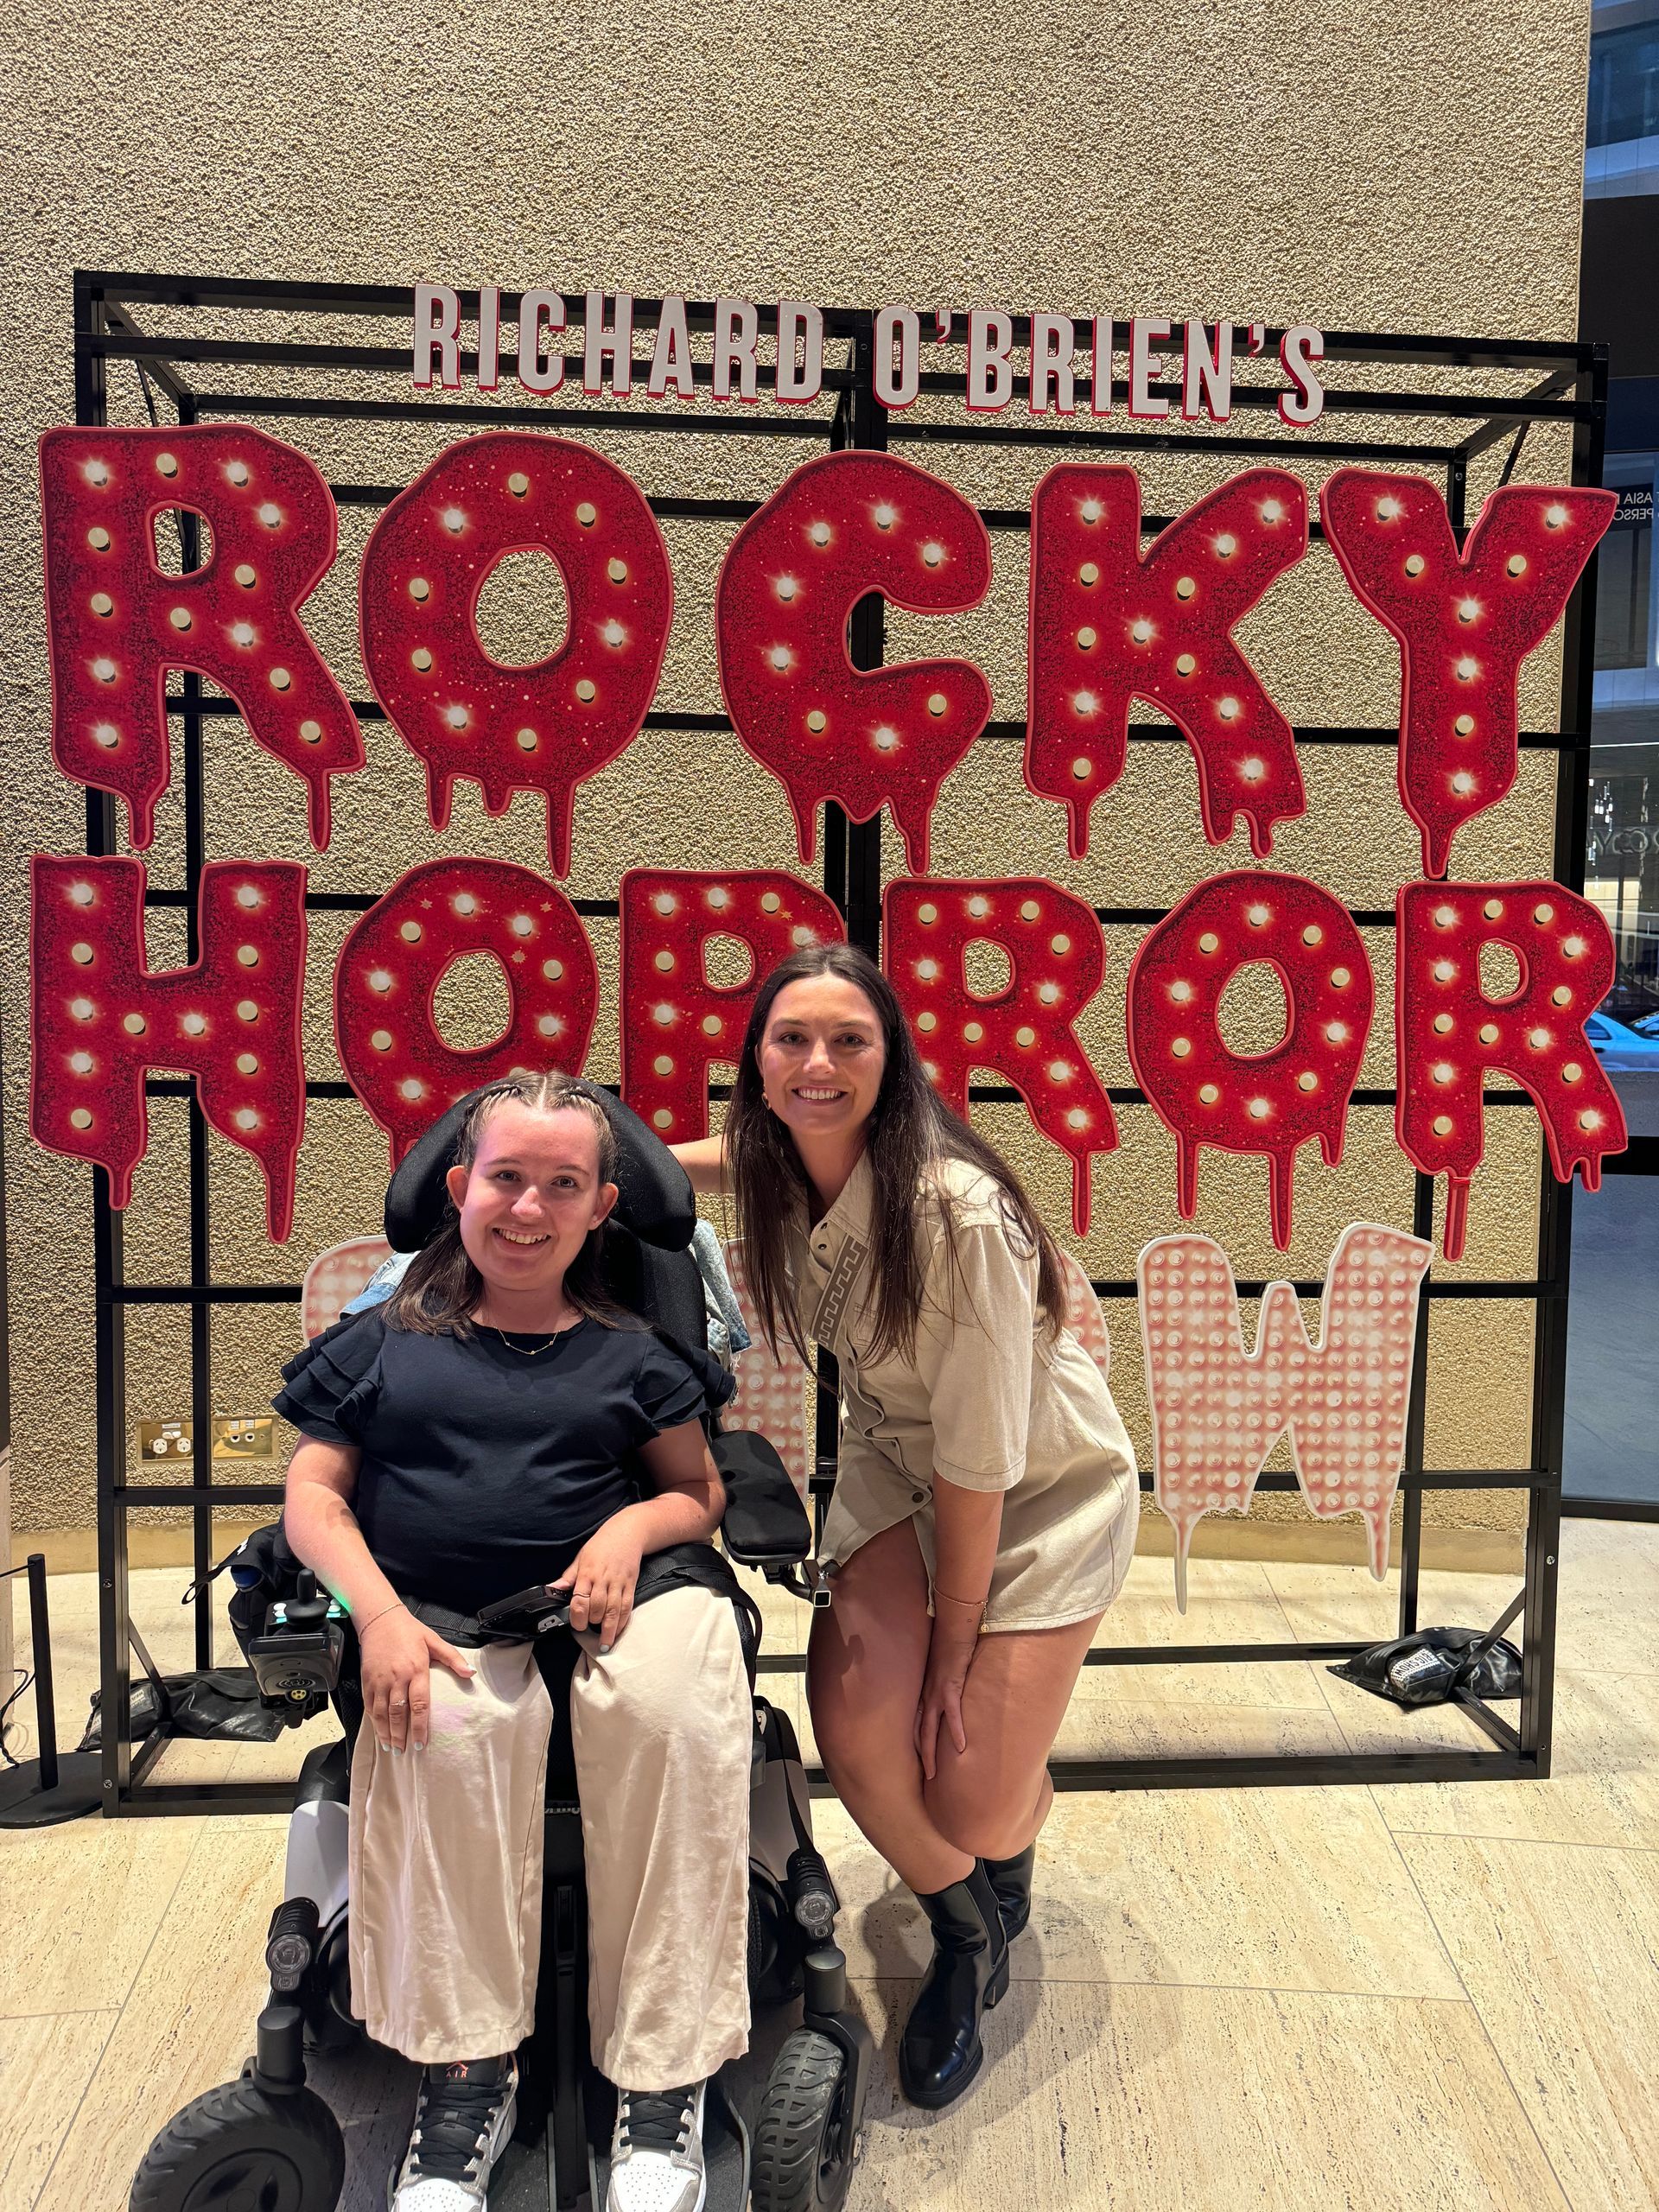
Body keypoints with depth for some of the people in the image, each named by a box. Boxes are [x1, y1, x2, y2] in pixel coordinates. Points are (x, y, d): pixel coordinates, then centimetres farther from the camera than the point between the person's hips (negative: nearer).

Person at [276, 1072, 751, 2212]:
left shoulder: (630, 1355, 17)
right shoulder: (385, 1340, 15)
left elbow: (703, 1492, 18)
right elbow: (312, 1492, 10)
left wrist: (633, 1525, -5)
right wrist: (378, 1611, -7)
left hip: (594, 1616, 1)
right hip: (434, 1632, 0)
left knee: (675, 1712, -33)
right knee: (450, 1728, -35)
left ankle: (663, 2079, -20)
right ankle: (469, 2071, -18)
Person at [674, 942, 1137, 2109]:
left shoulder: (958, 1211, -33)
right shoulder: (776, 1170, -13)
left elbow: (980, 1453, -25)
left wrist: (955, 1648, -15)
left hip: (1047, 1488, -5)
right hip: (895, 1467, 5)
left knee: (969, 1806, -10)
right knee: (857, 1729, -14)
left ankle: (1024, 1803, 32)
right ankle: (966, 1937, 19)